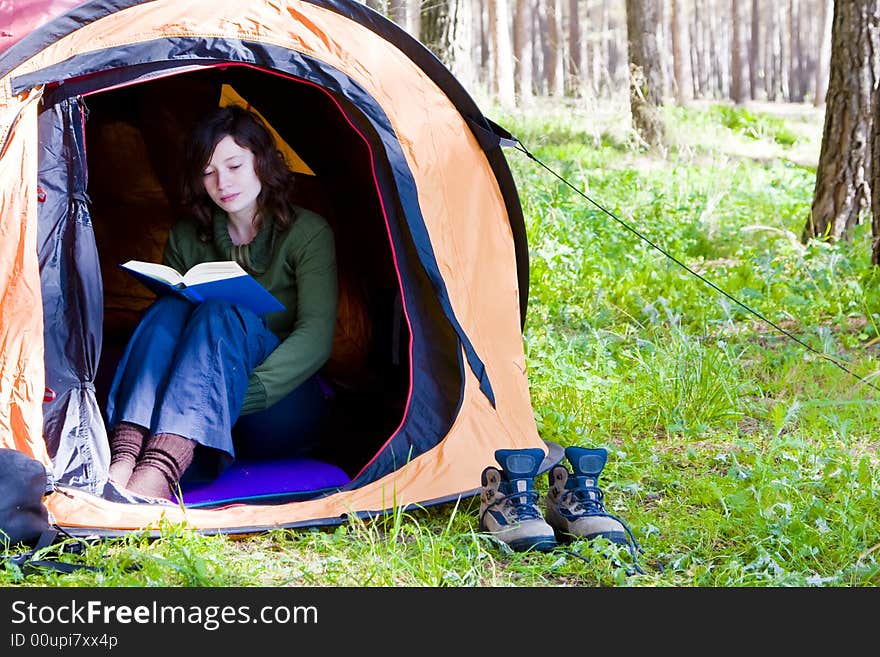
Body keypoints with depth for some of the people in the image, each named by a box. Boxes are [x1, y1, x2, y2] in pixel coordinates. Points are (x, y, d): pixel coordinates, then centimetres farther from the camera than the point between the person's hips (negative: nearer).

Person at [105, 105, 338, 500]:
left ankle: (155, 477, -59)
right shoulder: (186, 239, 10)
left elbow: (315, 337, -14)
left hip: (284, 410, -4)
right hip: (207, 419, 4)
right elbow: (167, 326, 6)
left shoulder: (307, 232, -3)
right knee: (169, 309, -25)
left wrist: (247, 391, -30)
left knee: (222, 315, -32)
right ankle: (123, 464, -50)